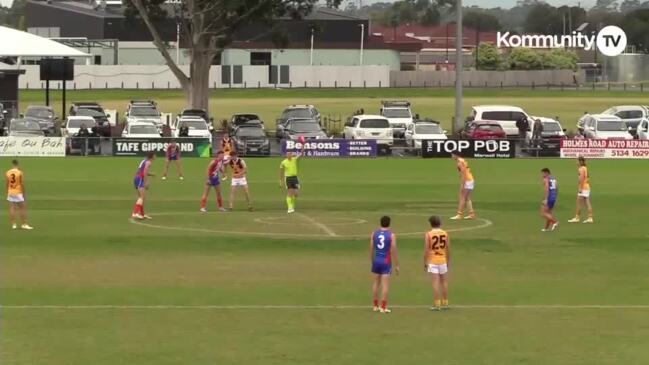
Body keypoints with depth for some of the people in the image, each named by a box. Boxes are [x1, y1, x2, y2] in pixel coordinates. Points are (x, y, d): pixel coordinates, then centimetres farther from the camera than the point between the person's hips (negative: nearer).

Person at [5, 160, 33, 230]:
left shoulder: (8, 173, 1)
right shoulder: (19, 172, -10)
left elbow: (7, 184, 6)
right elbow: (22, 184, -9)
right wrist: (24, 193, -1)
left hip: (10, 193, 4)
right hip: (18, 193, -4)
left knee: (12, 209, 4)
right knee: (23, 208, 4)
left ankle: (13, 224, 4)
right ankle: (23, 224, 2)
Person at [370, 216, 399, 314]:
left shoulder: (374, 234, 1)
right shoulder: (391, 235, -9)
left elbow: (371, 249, 5)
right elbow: (394, 251, -9)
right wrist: (397, 265, -2)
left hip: (376, 261, 4)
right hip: (386, 262, -4)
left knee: (376, 283, 14)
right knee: (385, 284, -2)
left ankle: (375, 306, 20)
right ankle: (383, 307, -6)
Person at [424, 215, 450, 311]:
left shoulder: (428, 235, -7)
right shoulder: (445, 234, 2)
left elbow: (426, 250, -9)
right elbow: (448, 249, 4)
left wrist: (425, 263, -1)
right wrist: (448, 261, 15)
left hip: (432, 261, -3)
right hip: (443, 260, 3)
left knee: (435, 283, -4)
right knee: (444, 282, 12)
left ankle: (437, 304, -5)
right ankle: (445, 303, 17)